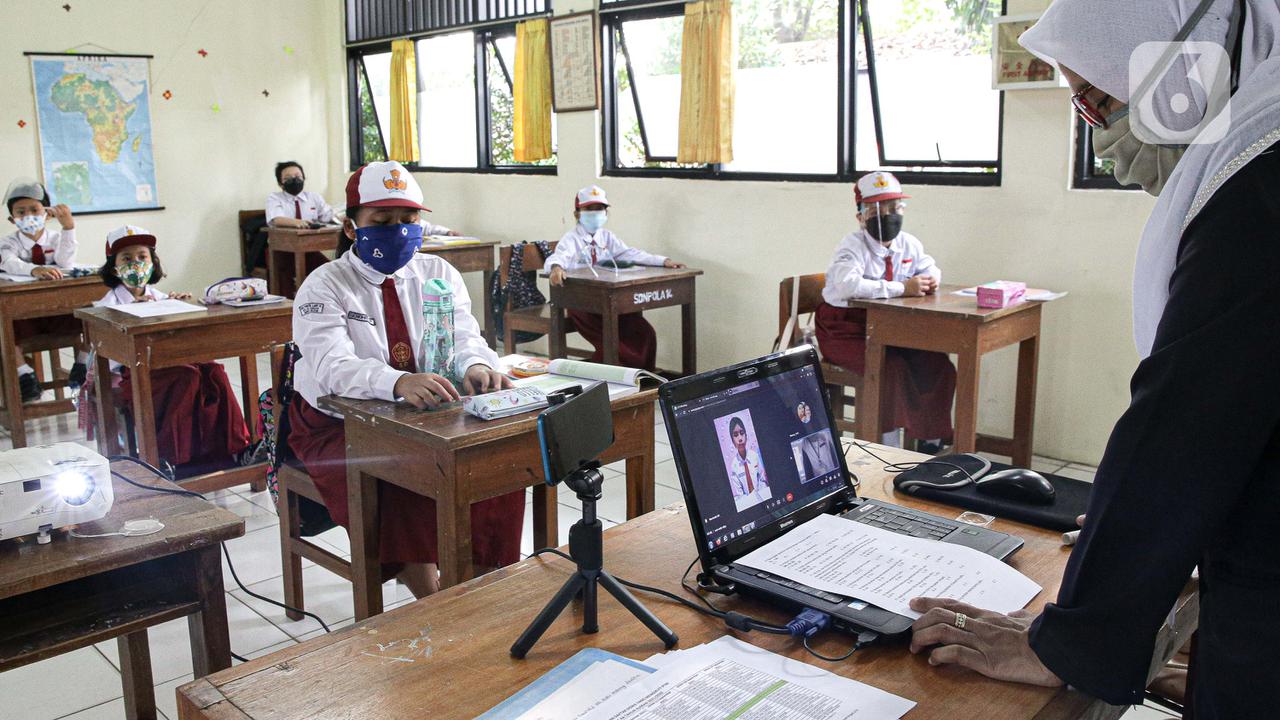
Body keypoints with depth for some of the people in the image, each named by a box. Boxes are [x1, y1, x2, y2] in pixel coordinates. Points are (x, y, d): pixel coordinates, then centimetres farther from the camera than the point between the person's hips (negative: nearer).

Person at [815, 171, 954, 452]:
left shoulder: (908, 244, 5)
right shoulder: (853, 246, -18)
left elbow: (929, 267, 22)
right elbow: (848, 284, -37)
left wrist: (931, 278, -6)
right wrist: (902, 288, -35)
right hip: (844, 329, -7)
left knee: (935, 363, -11)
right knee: (890, 366, -30)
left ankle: (931, 435, 4)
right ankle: (889, 445, -15)